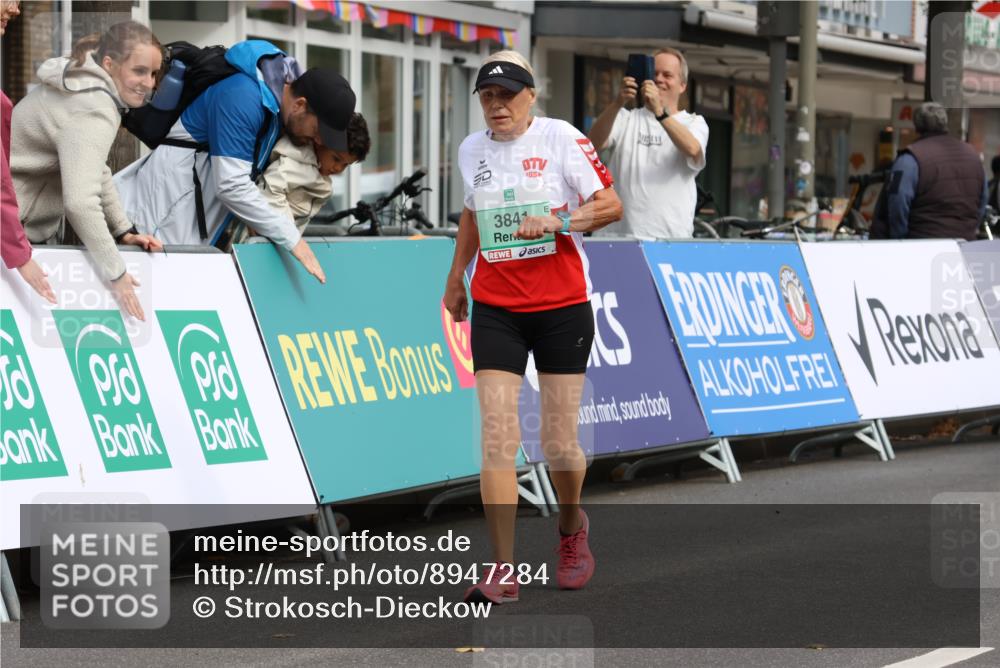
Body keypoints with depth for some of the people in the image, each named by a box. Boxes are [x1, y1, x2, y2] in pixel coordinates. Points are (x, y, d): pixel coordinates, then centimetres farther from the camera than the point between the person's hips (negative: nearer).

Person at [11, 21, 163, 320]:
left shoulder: (87, 85, 6)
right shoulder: (94, 113, -27)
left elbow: (93, 171, 14)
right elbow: (80, 202, -36)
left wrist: (123, 230, 8)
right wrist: (116, 273, -29)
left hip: (22, 225, 11)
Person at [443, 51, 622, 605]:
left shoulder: (560, 138, -5)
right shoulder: (470, 150, 8)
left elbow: (611, 205, -7)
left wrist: (557, 221, -21)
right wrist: (455, 278, 29)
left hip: (562, 307, -3)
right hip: (494, 307, 3)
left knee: (560, 444, 1)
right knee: (497, 435, -11)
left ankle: (572, 527, 33)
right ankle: (502, 570, -11)